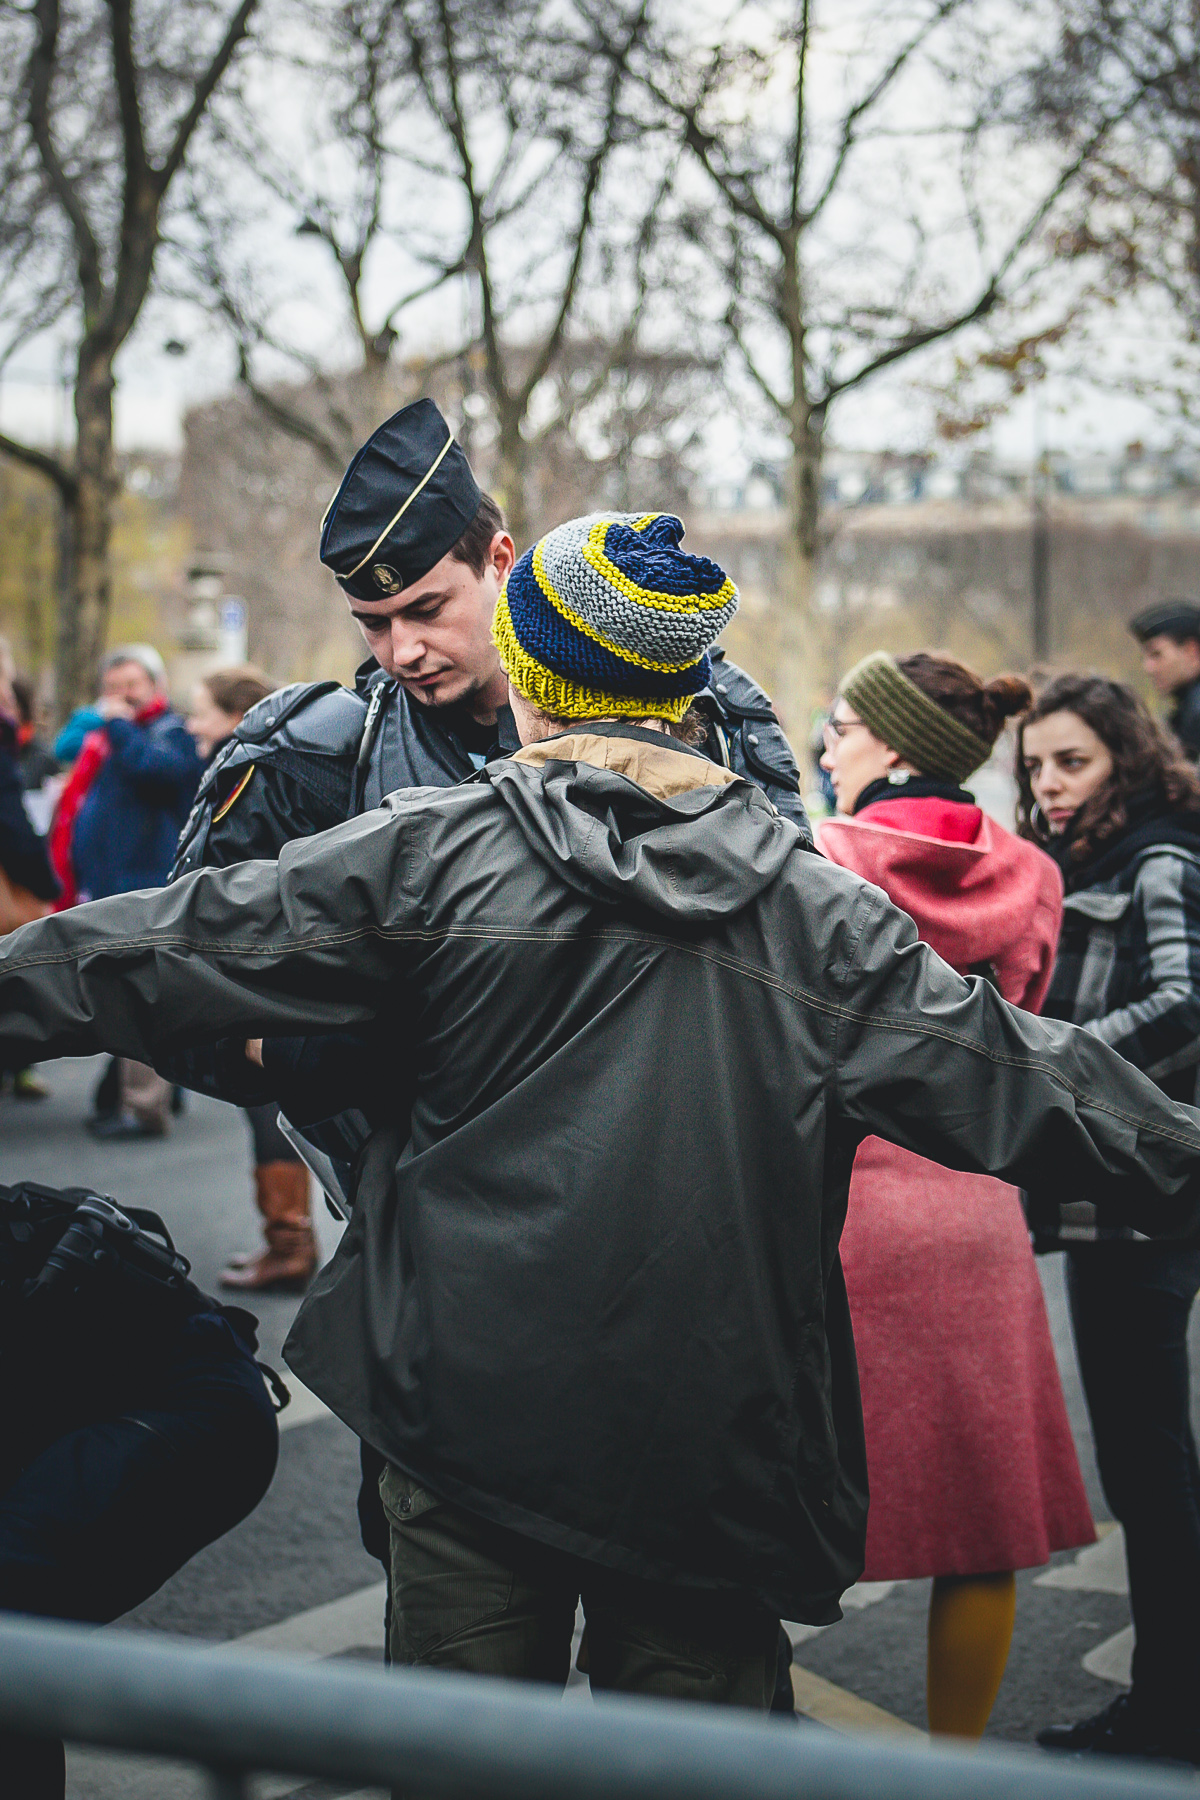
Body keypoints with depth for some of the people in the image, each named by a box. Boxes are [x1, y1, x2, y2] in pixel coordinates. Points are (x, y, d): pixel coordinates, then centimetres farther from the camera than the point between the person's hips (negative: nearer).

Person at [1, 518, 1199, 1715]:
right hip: (719, 1451, 2)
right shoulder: (824, 908, 2)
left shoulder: (434, 855, -4)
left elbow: (184, 952, -1)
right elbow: (1021, 1080, 4)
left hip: (469, 1413, -1)